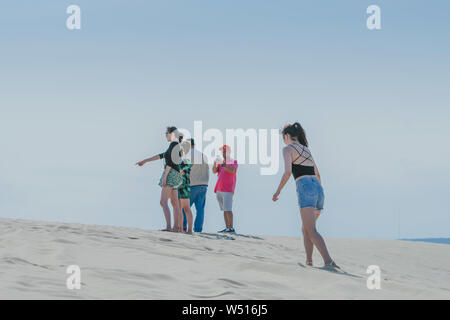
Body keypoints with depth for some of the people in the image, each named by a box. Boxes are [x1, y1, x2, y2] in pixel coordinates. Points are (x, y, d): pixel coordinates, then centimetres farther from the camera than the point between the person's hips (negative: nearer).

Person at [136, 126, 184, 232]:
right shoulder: (177, 146, 21)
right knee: (174, 203, 9)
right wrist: (145, 161, 30)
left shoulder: (173, 144, -10)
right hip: (176, 175, 10)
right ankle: (176, 227, 8)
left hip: (171, 174, -10)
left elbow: (170, 161, -19)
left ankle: (168, 226, -23)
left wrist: (165, 176, -22)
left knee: (163, 202, -14)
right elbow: (161, 156, 27)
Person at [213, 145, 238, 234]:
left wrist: (222, 164, -28)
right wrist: (215, 163, -12)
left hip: (228, 190, -7)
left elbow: (232, 171, -19)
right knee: (224, 209, 6)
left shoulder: (234, 162, 0)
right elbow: (214, 171, 5)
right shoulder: (220, 162, 18)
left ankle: (231, 228, -18)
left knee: (228, 209, -15)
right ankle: (227, 228, 8)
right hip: (219, 189, 7)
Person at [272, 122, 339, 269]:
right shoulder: (306, 150, 26)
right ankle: (309, 261, 11)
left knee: (312, 231, -17)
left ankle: (328, 261, -33)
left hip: (305, 188, -8)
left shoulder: (288, 149, 3)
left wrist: (278, 191, -2)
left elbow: (288, 172, -12)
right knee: (306, 229, 20)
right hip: (318, 189, 8)